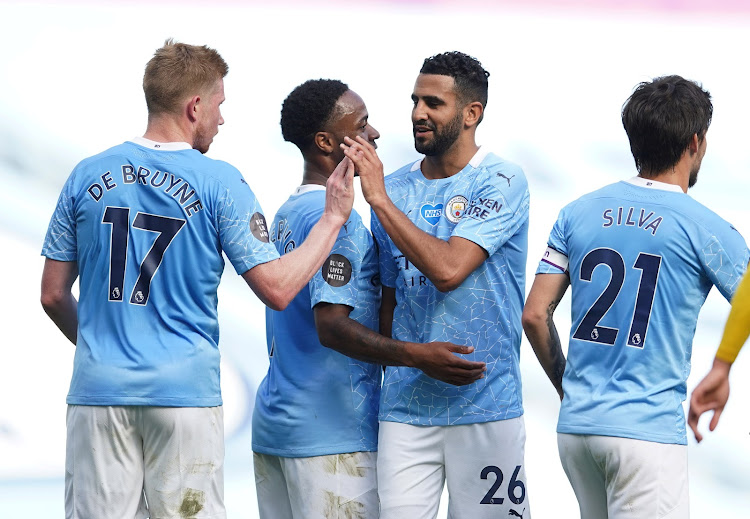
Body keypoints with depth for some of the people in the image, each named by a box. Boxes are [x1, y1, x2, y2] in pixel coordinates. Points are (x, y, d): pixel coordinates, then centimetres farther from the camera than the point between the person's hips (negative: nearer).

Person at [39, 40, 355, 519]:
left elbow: (54, 295, 9)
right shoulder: (220, 183, -5)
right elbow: (277, 289, -8)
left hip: (99, 389, 3)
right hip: (185, 391, -3)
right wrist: (333, 219, 2)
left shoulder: (88, 176, 5)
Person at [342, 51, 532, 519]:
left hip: (484, 405, -4)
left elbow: (448, 269, -20)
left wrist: (380, 199, -16)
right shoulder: (395, 189, 10)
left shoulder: (501, 183, -6)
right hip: (405, 405, 4)